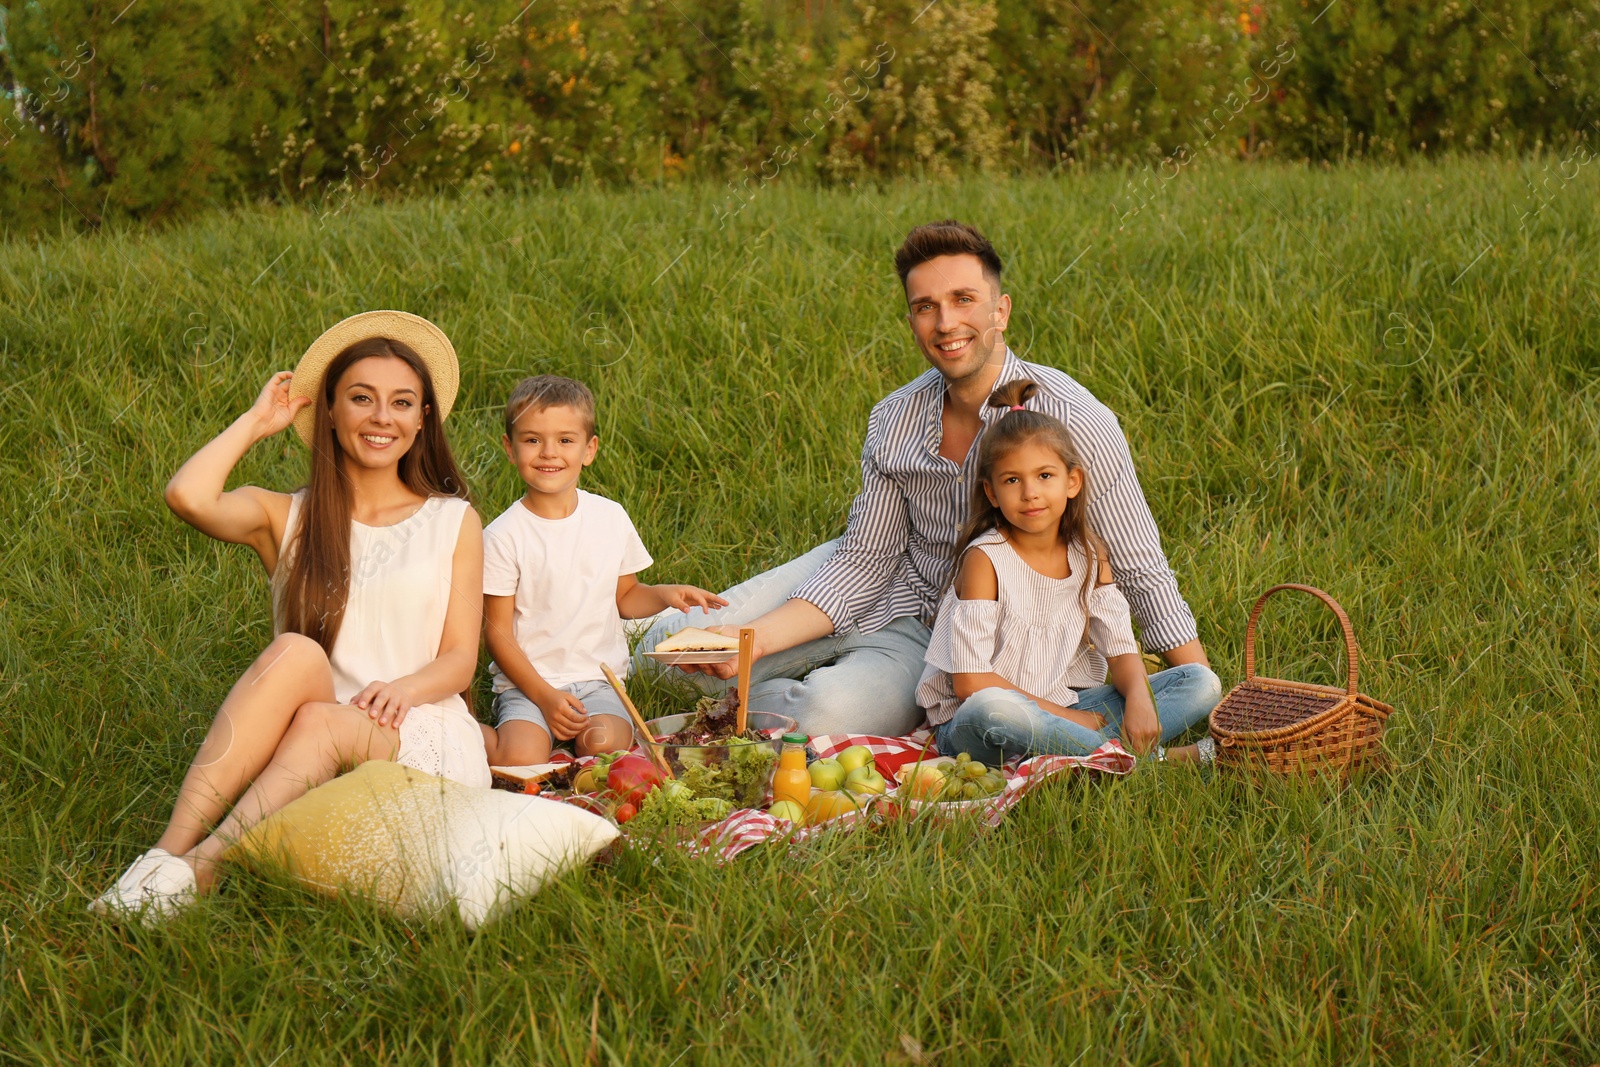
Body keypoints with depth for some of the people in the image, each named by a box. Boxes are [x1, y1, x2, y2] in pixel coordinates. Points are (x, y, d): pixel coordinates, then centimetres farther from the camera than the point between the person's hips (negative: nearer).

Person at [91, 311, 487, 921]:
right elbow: (187, 497, -10)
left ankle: (194, 870, -49)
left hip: (420, 738, -1)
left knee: (321, 724, -35)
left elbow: (460, 659, 6)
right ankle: (170, 850, -42)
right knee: (297, 652, -33)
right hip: (301, 740, 1)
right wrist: (256, 423, 7)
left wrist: (402, 688, -17)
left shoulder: (453, 522, 13)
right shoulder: (286, 518, 12)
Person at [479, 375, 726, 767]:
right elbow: (499, 634, -5)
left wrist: (665, 595, -4)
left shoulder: (611, 518, 5)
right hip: (527, 682, -2)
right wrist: (544, 695, -15)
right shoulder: (503, 537, -7)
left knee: (605, 745, -29)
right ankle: (482, 735, -1)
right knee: (521, 761, -29)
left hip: (597, 679, 2)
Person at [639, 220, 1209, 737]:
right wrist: (757, 639, -18)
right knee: (669, 644, -9)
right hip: (883, 588, 4)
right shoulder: (894, 421, -7)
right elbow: (864, 560, -4)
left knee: (830, 715, -33)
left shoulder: (1076, 423, -21)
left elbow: (1142, 572, -16)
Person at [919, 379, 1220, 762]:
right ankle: (1154, 759, -30)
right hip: (968, 727, -5)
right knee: (989, 709, -42)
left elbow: (1121, 648, 2)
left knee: (1202, 683, -4)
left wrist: (1139, 698, -21)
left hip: (1064, 706, 6)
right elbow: (970, 682, -19)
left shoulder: (1089, 556, 3)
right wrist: (1068, 717, -18)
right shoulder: (985, 558, -14)